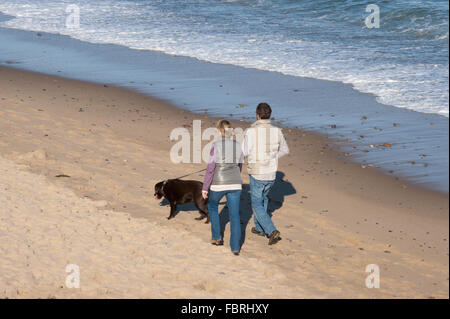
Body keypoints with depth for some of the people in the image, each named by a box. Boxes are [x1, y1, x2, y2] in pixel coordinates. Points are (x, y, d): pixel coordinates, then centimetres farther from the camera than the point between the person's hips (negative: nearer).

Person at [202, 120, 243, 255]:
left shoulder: (216, 145, -11)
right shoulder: (237, 145, 4)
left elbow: (211, 168, -13)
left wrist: (205, 188, -6)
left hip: (218, 183, -3)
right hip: (235, 183, 3)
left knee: (212, 206, 25)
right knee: (234, 215, 7)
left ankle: (217, 237, 24)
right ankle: (235, 247, 2)